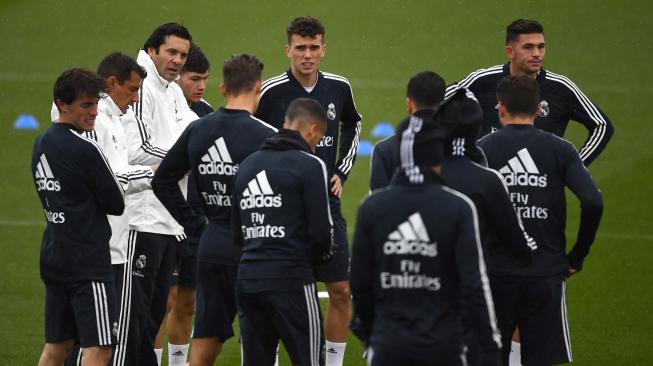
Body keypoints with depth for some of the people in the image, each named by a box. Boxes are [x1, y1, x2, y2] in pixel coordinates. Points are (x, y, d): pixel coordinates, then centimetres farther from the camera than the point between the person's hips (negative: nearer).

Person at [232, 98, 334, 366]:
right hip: (291, 280, -6)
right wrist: (322, 254, 11)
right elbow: (321, 230, -9)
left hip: (247, 279, 6)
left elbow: (237, 233, 14)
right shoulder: (309, 165, -6)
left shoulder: (247, 165, 14)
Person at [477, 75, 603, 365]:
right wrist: (577, 257, 2)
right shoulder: (559, 150, 1)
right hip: (546, 275, 0)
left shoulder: (483, 149, 0)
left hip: (495, 275, 0)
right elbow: (593, 203, -10)